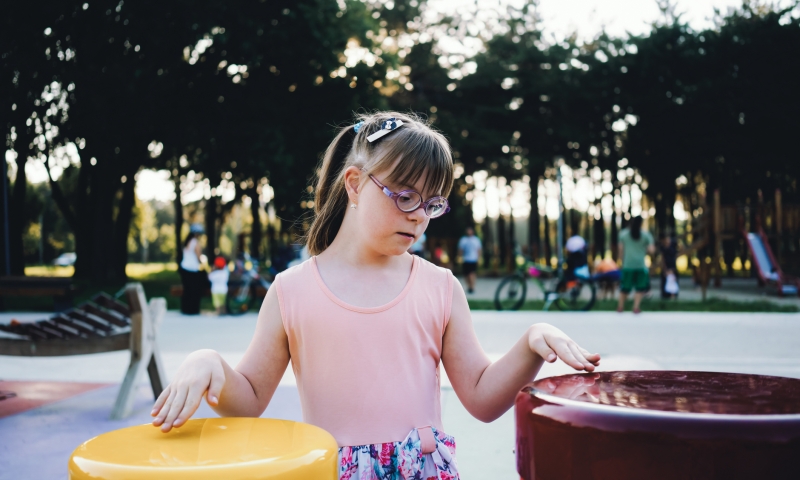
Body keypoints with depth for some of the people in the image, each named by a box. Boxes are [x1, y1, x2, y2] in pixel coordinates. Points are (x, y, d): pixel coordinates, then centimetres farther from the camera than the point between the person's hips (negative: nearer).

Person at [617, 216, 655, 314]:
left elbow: (621, 250, 3)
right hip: (641, 265, -2)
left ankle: (620, 306, 24)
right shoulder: (646, 235, -1)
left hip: (628, 264, 2)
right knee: (640, 287, 10)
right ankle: (636, 307, 3)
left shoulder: (623, 234, 2)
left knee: (625, 286, 13)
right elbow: (651, 250, -5)